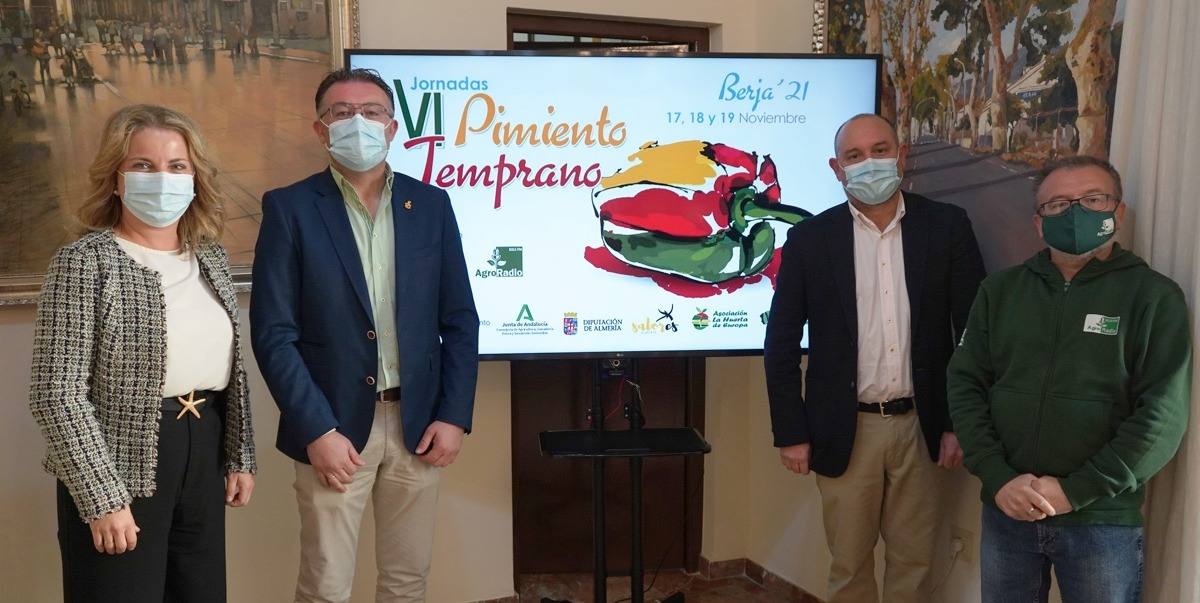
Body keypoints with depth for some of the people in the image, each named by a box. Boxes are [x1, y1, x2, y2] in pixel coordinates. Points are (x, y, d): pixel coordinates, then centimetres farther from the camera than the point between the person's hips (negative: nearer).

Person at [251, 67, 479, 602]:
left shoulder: (431, 204, 4)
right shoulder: (290, 208, -4)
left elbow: (459, 320, 5)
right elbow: (273, 332, -8)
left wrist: (454, 416, -3)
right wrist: (317, 430, -13)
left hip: (417, 422, 3)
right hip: (333, 424, -2)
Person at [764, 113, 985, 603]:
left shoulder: (947, 226, -1)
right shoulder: (809, 238, -3)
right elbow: (781, 344, -1)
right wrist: (791, 433, -4)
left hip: (920, 425, 1)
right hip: (845, 429, -1)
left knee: (914, 560, 13)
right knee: (849, 562, 11)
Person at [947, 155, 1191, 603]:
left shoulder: (1154, 296, -2)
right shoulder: (1000, 290, 7)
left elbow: (1163, 414, -9)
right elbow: (965, 383, 2)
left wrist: (1075, 491, -14)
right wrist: (998, 478, -10)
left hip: (1103, 520, -2)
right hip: (1006, 512, 3)